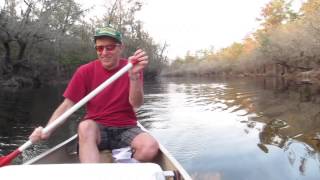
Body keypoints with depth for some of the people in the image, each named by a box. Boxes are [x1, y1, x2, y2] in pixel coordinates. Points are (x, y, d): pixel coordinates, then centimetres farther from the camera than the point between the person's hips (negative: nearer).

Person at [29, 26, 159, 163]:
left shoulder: (131, 68, -2)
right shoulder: (85, 71, -2)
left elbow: (136, 104, -15)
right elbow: (67, 105, -5)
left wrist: (134, 75, -31)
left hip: (126, 129, 1)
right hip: (96, 129, 0)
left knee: (150, 147, -28)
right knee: (85, 126, -34)